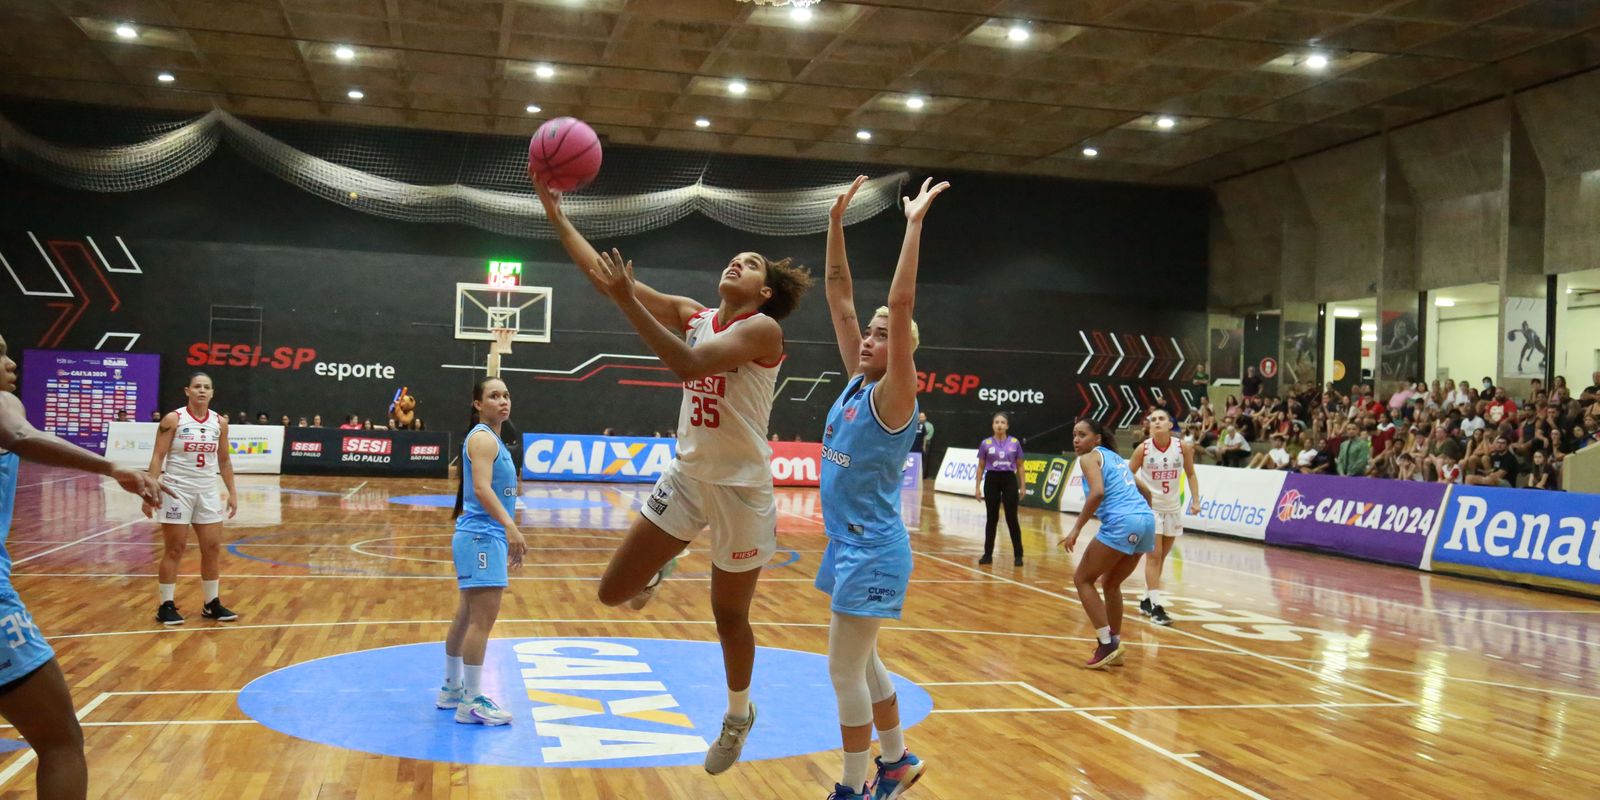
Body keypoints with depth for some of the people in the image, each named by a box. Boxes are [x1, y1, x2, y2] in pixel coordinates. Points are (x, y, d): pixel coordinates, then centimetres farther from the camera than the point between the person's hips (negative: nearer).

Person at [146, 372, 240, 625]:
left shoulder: (219, 422, 5)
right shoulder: (173, 419, -7)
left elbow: (224, 460, 12)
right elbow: (158, 457, -9)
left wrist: (232, 492, 9)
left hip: (208, 492, 4)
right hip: (177, 491, -4)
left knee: (213, 548, 5)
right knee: (174, 550, 0)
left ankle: (212, 604, 16)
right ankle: (166, 606, 10)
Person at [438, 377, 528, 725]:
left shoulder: (492, 439, 18)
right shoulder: (483, 438, -12)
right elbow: (481, 488, -26)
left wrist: (506, 537, 26)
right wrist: (510, 526, -38)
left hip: (487, 536, 10)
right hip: (481, 536, -10)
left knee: (468, 617, 18)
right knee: (483, 619, -9)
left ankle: (452, 689, 29)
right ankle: (471, 703, -5)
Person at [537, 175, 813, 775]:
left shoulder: (763, 328, -15)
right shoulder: (693, 315, 3)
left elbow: (689, 365, -31)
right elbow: (603, 274, -1)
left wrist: (627, 301, -32)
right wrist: (556, 214, -7)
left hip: (741, 488, -5)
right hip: (686, 476, 5)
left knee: (729, 615, 11)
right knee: (613, 592, 1)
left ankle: (739, 713, 37)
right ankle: (660, 569, 36)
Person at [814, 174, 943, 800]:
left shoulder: (894, 395, -14)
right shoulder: (856, 383, 6)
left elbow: (902, 305, -25)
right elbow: (839, 298, 6)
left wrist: (914, 224, -25)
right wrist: (837, 222, 2)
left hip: (873, 547, -8)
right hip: (847, 541, 8)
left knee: (846, 669, -2)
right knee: (860, 663, 18)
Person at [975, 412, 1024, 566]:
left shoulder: (1015, 442, 2)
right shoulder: (986, 443, 1)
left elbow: (1020, 466, 7)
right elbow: (981, 467, 6)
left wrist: (1022, 486, 2)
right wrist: (978, 487, 1)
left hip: (1009, 480, 0)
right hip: (992, 481, 0)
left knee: (1012, 518, -2)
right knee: (991, 519, 4)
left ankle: (1018, 555, 5)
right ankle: (988, 554, 12)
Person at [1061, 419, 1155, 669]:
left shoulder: (1090, 457, 3)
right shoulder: (1115, 458, 26)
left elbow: (1097, 492, -15)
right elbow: (1145, 491, 30)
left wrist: (1076, 528, -13)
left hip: (1121, 523, -8)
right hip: (1145, 519, 8)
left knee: (1082, 579, 6)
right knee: (1110, 584, 23)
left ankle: (1107, 644, -1)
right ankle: (1113, 647, 25)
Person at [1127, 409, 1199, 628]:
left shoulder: (1182, 448, -7)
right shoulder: (1143, 449, -13)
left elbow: (1190, 474, 6)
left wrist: (1195, 500, -2)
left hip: (1173, 509, 4)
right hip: (1150, 508, -4)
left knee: (1161, 557, 12)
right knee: (1154, 556, -9)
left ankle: (1146, 599, 25)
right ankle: (1155, 607, -8)